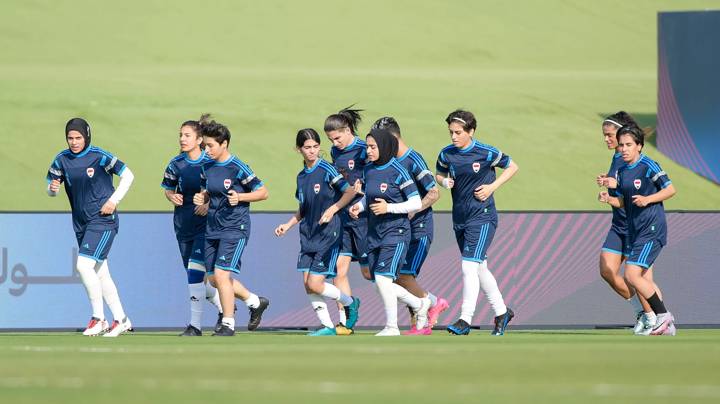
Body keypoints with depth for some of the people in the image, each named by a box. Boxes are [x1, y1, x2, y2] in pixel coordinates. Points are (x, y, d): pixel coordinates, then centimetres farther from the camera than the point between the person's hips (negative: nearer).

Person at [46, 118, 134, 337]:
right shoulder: (62, 159, 3)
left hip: (103, 220, -7)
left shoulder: (99, 157, -11)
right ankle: (121, 320, 20)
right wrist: (53, 188, -16)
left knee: (84, 265, -19)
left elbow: (127, 175, -4)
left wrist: (114, 200, -11)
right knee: (100, 273, 10)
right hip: (81, 224, 7)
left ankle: (98, 318, -9)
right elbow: (51, 190, 7)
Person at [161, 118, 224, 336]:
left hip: (206, 224, -5)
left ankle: (195, 324, -11)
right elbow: (168, 188, 15)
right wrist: (172, 197, -7)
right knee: (196, 276, 11)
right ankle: (224, 307, 35)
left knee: (195, 270, -16)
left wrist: (210, 204, -17)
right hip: (184, 225, 5)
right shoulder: (176, 164, 2)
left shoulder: (210, 163, -9)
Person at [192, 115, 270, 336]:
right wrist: (201, 199, -1)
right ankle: (255, 302, 30)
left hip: (235, 228, -8)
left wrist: (240, 197, -20)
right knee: (214, 278, 10)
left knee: (221, 274, -15)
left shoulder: (237, 168, -12)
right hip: (213, 228, 8)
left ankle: (228, 324, -4)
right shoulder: (207, 168, 7)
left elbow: (263, 192, -7)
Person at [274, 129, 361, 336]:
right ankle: (328, 327, 9)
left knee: (315, 284, -11)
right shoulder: (301, 176, 12)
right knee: (308, 284, 0)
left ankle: (350, 303, 13)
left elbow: (350, 192, -10)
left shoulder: (326, 170, -9)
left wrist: (332, 209, -21)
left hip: (329, 233, -7)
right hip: (308, 234, 7)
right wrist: (288, 225, 10)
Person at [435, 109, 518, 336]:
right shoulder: (447, 154, 1)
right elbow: (439, 174, 19)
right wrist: (444, 181, -5)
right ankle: (502, 313, 30)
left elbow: (512, 167, 2)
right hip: (459, 219, 6)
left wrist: (492, 187, -9)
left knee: (470, 266, -16)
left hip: (482, 217, -6)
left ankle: (465, 321, -17)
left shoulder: (486, 153, -11)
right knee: (480, 268, 15)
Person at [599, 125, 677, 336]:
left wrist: (647, 199, -21)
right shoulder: (622, 171, 11)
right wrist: (609, 199, -3)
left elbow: (670, 190, -10)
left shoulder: (648, 166, -11)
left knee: (632, 275, -17)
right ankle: (666, 325, 19)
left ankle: (663, 316, -6)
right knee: (643, 279, 11)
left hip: (652, 229, -9)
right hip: (634, 230, 9)